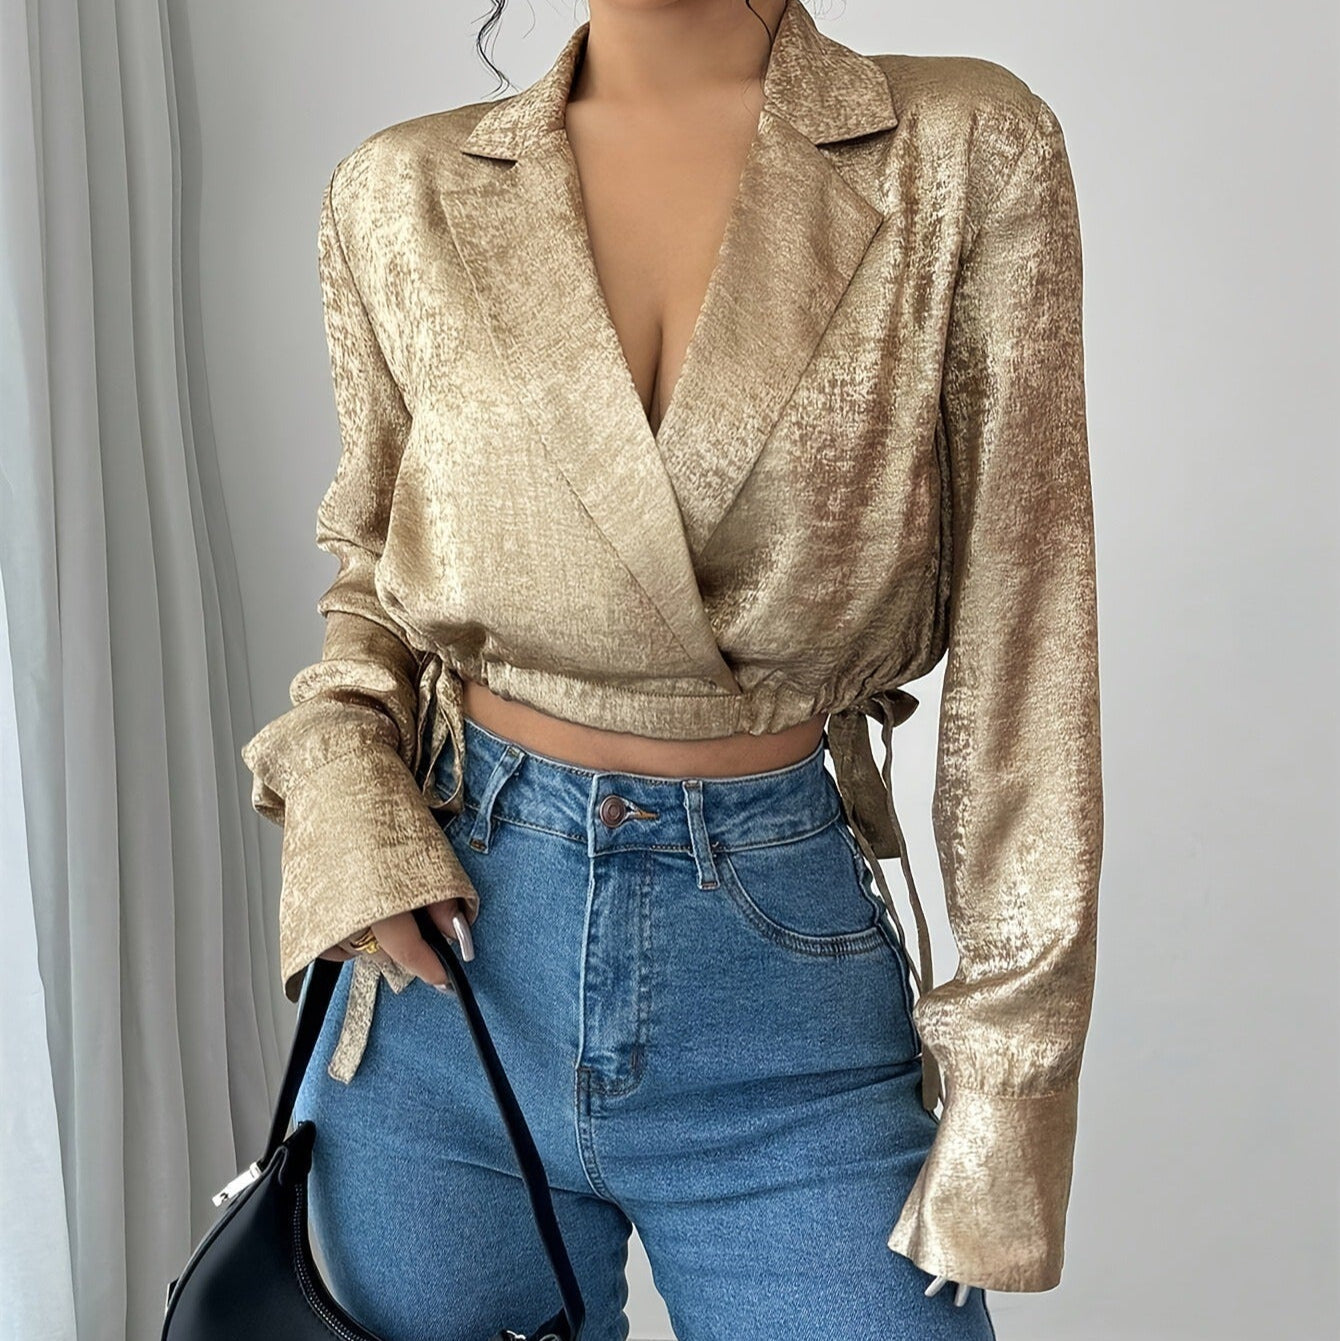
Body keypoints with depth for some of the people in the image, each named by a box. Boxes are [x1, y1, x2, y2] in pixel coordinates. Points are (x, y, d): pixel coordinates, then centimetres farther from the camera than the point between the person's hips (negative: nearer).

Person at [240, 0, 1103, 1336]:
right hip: (447, 943, 2)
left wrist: (1012, 1077, -7)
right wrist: (341, 785, -6)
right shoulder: (401, 197, 0)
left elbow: (1023, 643, -6)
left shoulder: (965, 152, -5)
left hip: (790, 973, -1)